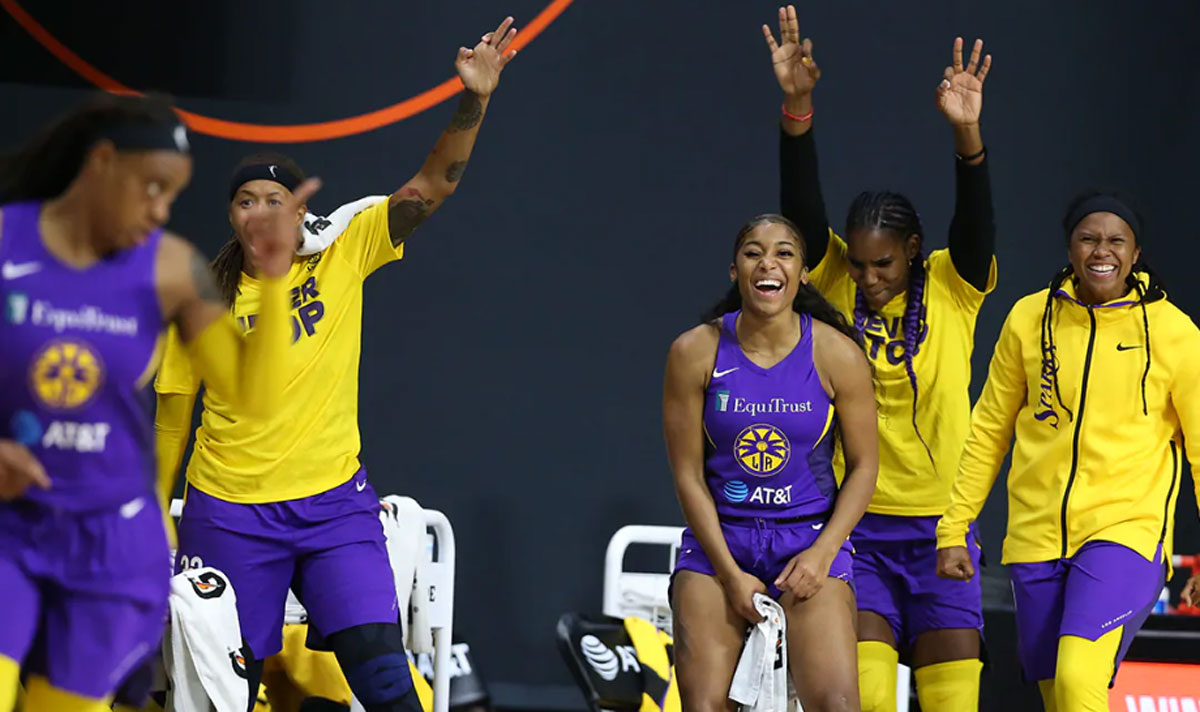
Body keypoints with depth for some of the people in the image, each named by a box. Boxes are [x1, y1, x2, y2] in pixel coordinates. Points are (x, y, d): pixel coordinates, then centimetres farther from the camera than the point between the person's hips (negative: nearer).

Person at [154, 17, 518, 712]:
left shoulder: (342, 259, 0)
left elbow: (432, 187, -7)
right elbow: (171, 421, 6)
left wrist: (474, 101, -21)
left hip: (334, 501, 0)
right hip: (229, 514, 0)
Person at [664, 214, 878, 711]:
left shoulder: (837, 354, -6)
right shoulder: (695, 352, -6)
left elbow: (862, 467, 2)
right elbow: (688, 474, -3)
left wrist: (823, 553, -10)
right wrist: (731, 573, -9)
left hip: (810, 539, -1)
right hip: (717, 538, 1)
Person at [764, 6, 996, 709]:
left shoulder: (954, 288, -2)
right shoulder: (836, 280, 0)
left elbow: (977, 222, -19)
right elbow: (802, 206, -13)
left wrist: (967, 134, -37)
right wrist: (797, 106, -28)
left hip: (940, 524, 0)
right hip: (856, 524, 0)